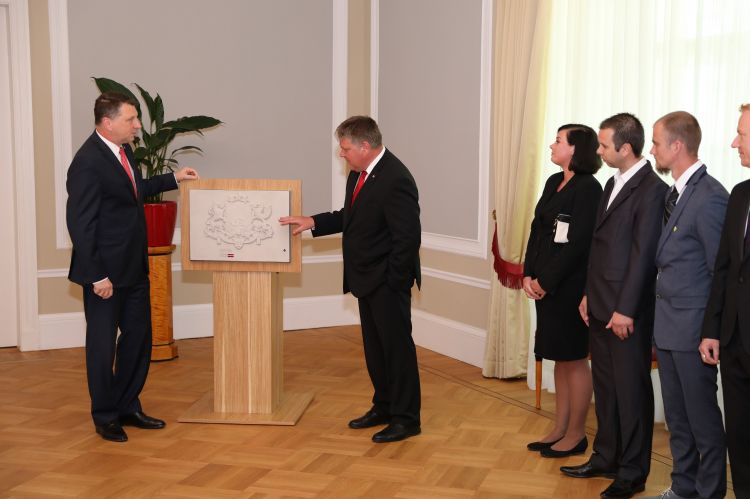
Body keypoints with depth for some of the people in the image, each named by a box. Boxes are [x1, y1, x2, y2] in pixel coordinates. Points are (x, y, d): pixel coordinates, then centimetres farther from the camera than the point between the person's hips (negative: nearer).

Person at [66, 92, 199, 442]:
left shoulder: (122, 150, 6)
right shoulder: (88, 164, -21)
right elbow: (80, 224, -21)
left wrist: (172, 179, 22)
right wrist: (97, 276, -21)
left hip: (134, 268, 9)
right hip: (106, 272, -9)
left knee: (138, 337, 16)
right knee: (102, 344, 6)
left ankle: (128, 407, 30)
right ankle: (105, 416, 21)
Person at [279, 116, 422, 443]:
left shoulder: (396, 180, -23)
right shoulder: (359, 173, 6)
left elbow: (407, 238, -22)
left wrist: (392, 282, -18)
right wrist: (313, 222, 8)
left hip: (388, 283, -9)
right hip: (367, 281, 9)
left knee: (397, 347, 2)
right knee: (374, 346, 18)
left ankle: (406, 419, 14)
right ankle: (383, 407, 33)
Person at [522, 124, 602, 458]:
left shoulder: (588, 188, -14)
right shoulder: (554, 182, 11)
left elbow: (578, 243, -18)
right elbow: (537, 229, 11)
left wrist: (547, 281, -14)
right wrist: (529, 275, 2)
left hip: (570, 286, -8)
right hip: (545, 285, 8)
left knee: (574, 360, 3)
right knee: (559, 359, 15)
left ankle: (576, 435, 15)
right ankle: (560, 429, 25)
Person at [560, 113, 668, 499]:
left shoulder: (651, 189, -14)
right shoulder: (613, 183, 13)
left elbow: (643, 253, -17)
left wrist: (626, 310, -17)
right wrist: (588, 294, 14)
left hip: (627, 310, -8)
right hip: (600, 306, 8)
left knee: (631, 391, 3)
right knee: (604, 387, 16)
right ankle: (605, 458, 29)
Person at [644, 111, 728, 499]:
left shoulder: (710, 197, -17)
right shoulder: (675, 193, 10)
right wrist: (662, 316, 9)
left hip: (692, 327, -9)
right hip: (667, 324, 9)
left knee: (703, 417, 5)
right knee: (677, 416, 18)